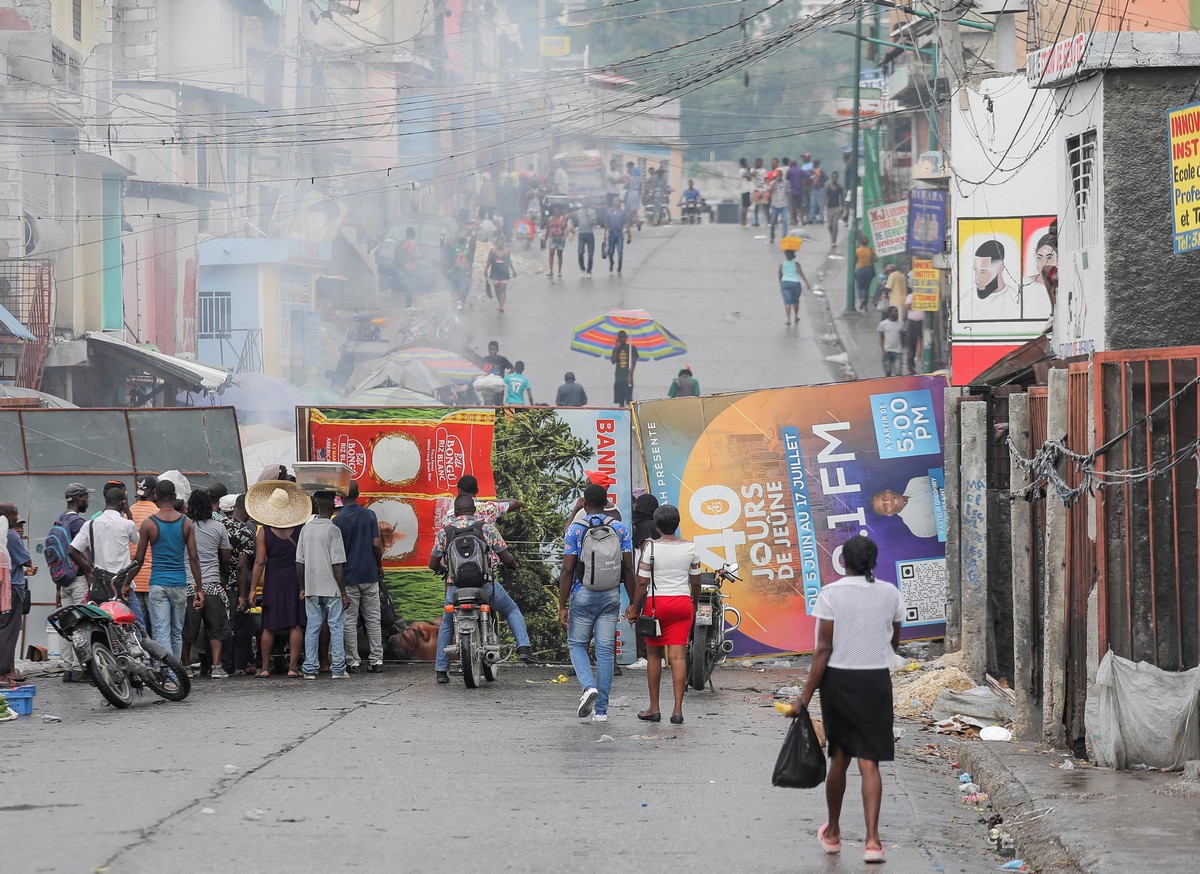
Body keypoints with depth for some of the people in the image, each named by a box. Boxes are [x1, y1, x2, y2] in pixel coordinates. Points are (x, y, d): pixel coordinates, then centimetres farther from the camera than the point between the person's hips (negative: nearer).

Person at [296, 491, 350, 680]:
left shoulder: (306, 529, 4)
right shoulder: (333, 530, -11)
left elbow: (299, 563, 7)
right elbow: (337, 565, -13)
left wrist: (302, 588, 17)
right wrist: (344, 593, -8)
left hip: (311, 588, 4)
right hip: (331, 588, -4)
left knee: (312, 627, 8)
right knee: (336, 627, 2)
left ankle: (309, 669, 6)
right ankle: (338, 668, 0)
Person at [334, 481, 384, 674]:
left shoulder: (338, 521, -7)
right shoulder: (369, 515, -3)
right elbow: (376, 544, -5)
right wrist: (379, 566, 10)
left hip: (348, 577, -2)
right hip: (370, 575, 2)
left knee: (349, 621, 4)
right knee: (373, 619, 9)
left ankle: (352, 661, 3)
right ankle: (376, 660, 7)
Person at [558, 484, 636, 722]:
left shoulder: (575, 530, -5)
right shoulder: (621, 530, 2)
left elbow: (567, 570, -9)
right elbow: (628, 569, -1)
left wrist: (562, 607, -7)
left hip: (583, 595, -2)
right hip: (611, 595, 2)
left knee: (577, 644, 13)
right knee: (605, 650, 5)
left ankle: (588, 686, -14)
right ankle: (601, 709, 5)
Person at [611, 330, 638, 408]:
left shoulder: (632, 348, 2)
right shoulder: (616, 349, 14)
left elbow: (633, 363, -3)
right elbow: (613, 361, 3)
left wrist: (629, 375, -13)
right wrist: (616, 348, -2)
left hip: (627, 378, -4)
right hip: (618, 378, 4)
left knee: (629, 401, -11)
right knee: (620, 401, 3)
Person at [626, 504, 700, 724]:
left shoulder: (651, 547, -7)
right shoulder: (690, 547, 3)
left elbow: (642, 583, -8)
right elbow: (696, 582, 9)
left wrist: (634, 608, 1)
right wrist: (694, 605, 24)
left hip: (656, 603, -2)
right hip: (683, 603, 2)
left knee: (654, 655, 9)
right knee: (678, 656, -1)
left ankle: (654, 708, 13)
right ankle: (677, 710, -7)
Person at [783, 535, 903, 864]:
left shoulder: (830, 594, -9)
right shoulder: (890, 594, 0)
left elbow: (824, 650, -12)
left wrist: (805, 697, -10)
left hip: (838, 680, -1)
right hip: (876, 680, 1)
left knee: (839, 757, 15)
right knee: (869, 762, 0)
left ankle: (833, 833, 29)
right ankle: (872, 839, -13)